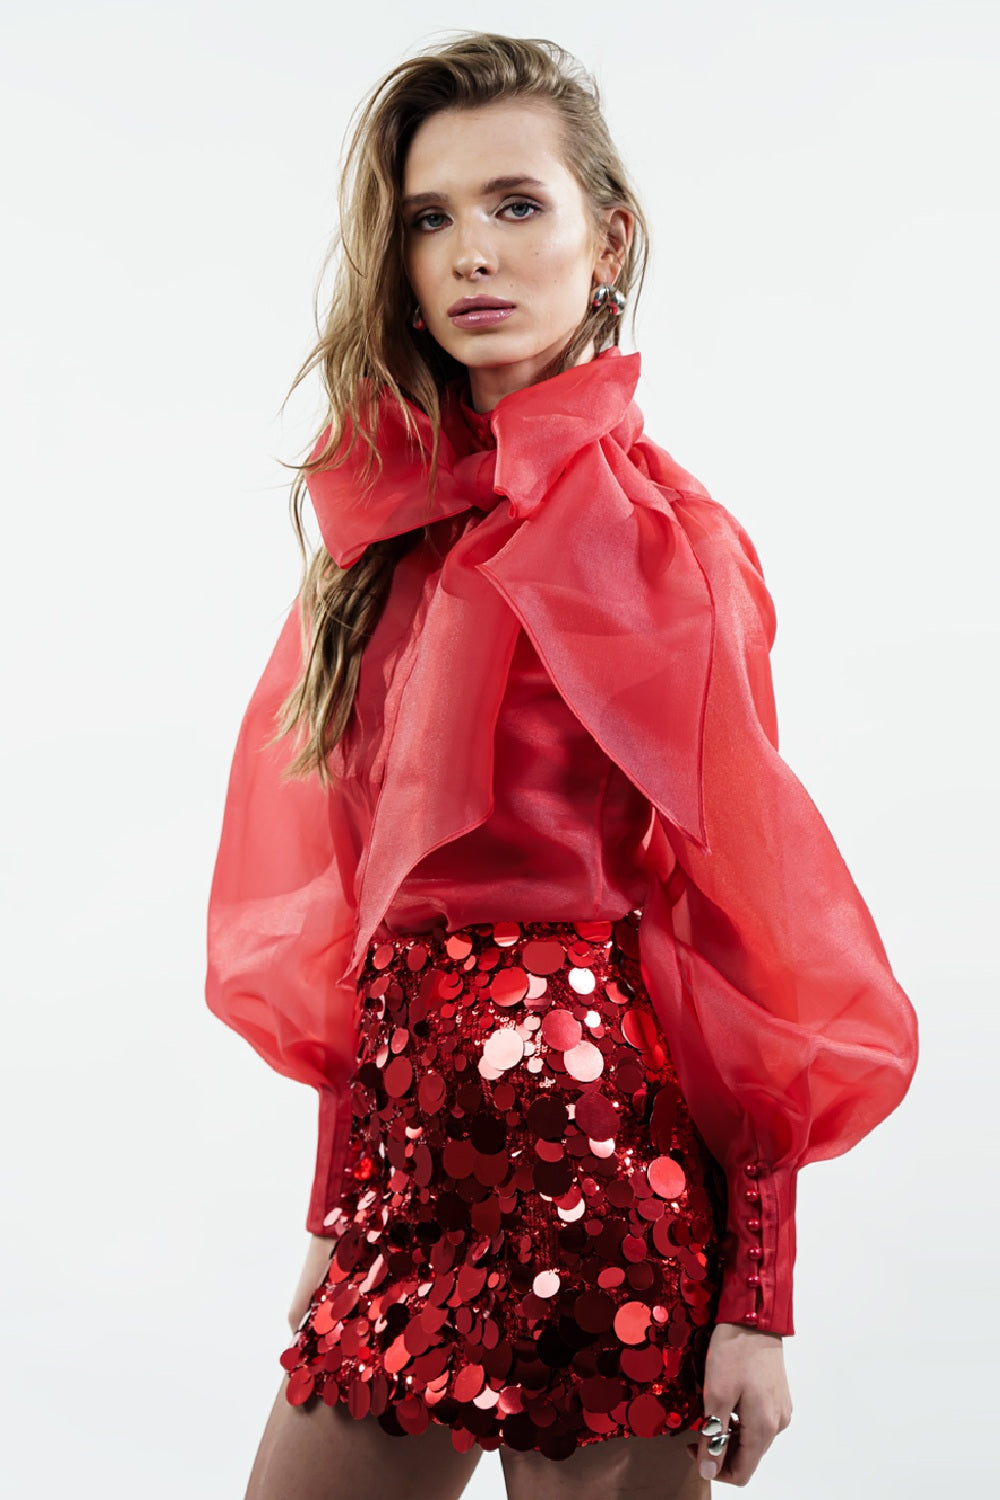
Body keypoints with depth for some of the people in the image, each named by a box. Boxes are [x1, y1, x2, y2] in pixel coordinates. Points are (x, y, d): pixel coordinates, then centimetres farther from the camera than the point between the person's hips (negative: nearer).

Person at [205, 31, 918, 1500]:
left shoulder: (651, 527, -8)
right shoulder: (395, 515, 11)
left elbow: (734, 908, -9)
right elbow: (351, 899, 13)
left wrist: (757, 1297, -11)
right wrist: (339, 1211, 13)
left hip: (589, 1137, -6)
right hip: (409, 1137, 6)